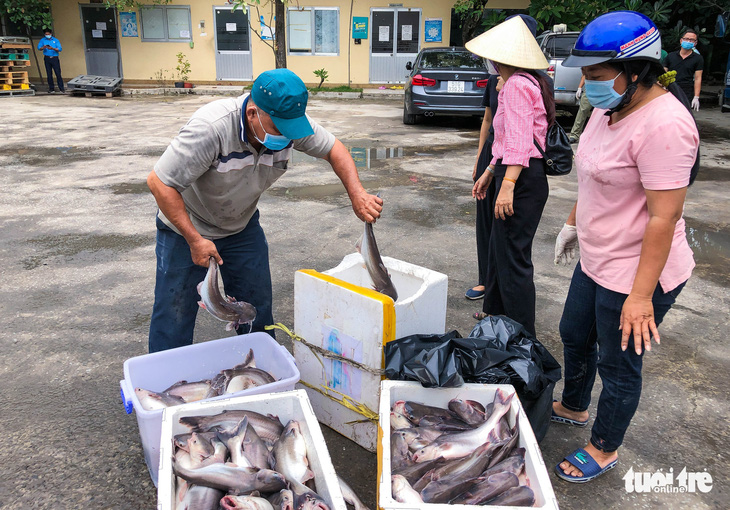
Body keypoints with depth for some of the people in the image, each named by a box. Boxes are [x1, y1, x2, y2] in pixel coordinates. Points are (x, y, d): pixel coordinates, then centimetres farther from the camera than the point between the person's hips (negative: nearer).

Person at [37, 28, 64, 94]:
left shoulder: (56, 40, 5)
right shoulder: (42, 40, 8)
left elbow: (60, 49, -5)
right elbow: (39, 48, -3)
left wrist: (53, 48, -22)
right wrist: (43, 47, -25)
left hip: (55, 58, -2)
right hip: (47, 58, 2)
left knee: (58, 73, -9)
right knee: (49, 74, 3)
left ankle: (61, 88, -7)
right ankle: (51, 89, 7)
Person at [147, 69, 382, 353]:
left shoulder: (290, 123, -20)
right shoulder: (211, 128, -36)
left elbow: (333, 149, -3)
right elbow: (159, 182, -30)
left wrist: (357, 194, -18)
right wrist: (194, 240, -28)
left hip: (243, 226, 5)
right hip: (185, 228, -4)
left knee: (257, 307, 8)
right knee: (175, 311, -2)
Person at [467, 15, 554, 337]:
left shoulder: (517, 84, -13)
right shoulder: (527, 82, 20)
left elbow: (519, 141, -23)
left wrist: (508, 185, -28)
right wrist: (490, 172, 27)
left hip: (522, 179, -11)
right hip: (520, 175, 11)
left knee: (513, 259, -6)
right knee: (499, 249, 21)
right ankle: (495, 313, 37)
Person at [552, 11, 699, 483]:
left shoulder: (663, 125, -27)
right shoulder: (608, 108, 2)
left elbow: (664, 217, -27)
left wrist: (641, 295, -26)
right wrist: (573, 223, 23)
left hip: (636, 275, -9)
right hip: (596, 262, 10)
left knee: (618, 366, 10)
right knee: (574, 337, 26)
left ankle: (604, 450, 34)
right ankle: (574, 408, 52)